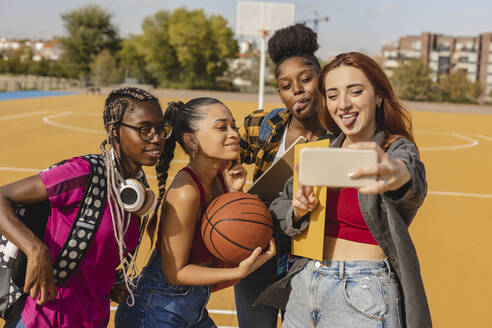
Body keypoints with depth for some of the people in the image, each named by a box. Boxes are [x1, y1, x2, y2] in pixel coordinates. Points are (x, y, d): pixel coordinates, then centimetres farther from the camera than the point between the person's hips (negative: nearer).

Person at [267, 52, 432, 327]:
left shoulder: (398, 148, -8)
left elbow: (412, 179, -33)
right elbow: (278, 209, 11)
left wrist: (396, 172, -56)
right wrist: (298, 210, -11)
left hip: (363, 298, -4)